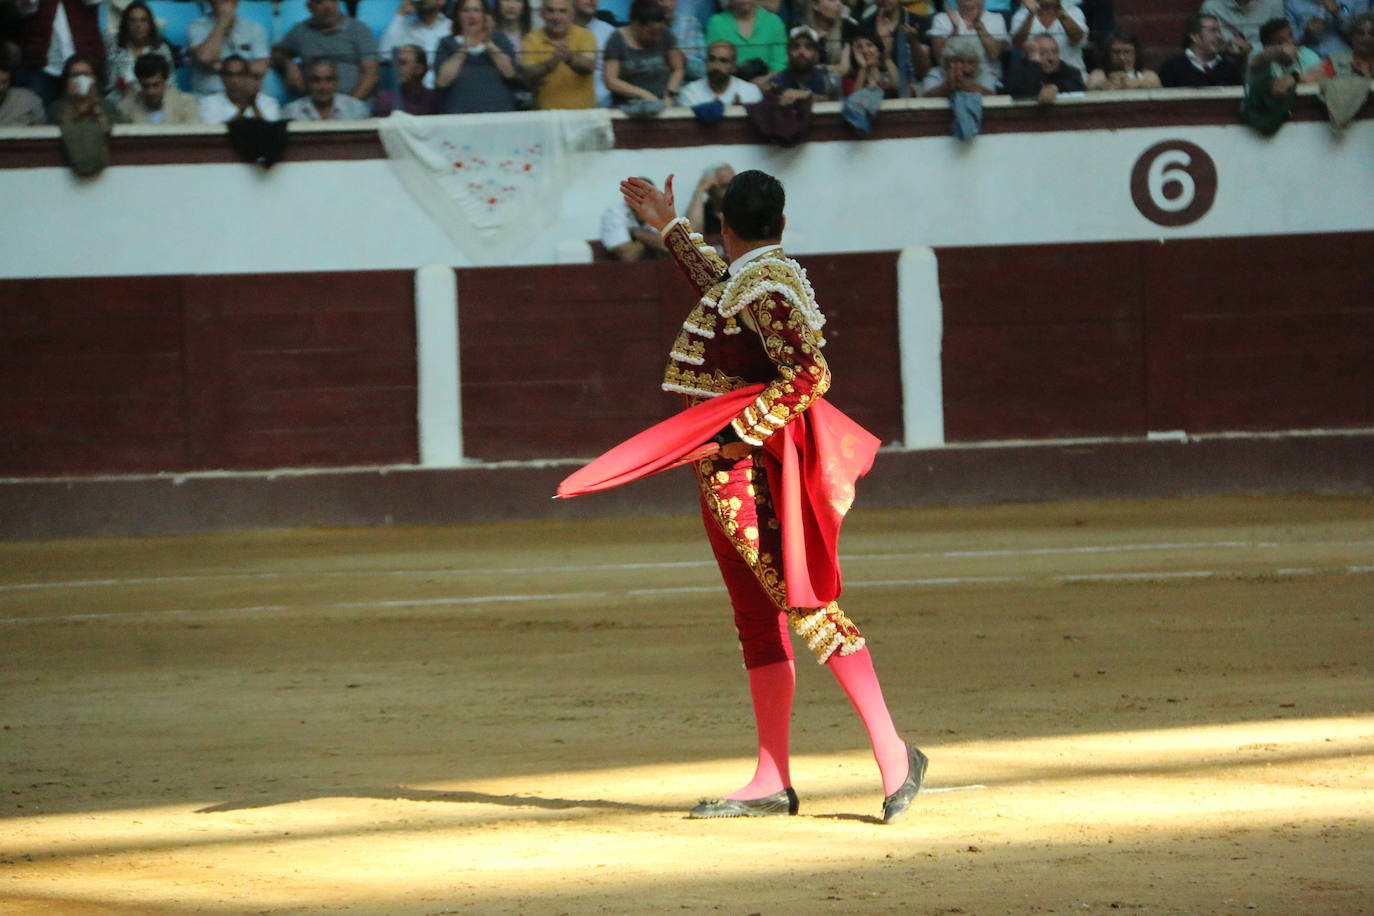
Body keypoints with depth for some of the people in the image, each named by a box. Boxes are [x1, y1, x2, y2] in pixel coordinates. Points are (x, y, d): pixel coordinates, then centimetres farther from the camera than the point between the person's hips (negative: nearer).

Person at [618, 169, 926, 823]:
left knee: (806, 607, -16)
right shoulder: (746, 281, 15)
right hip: (724, 475, 10)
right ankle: (771, 784, 13)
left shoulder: (766, 288, -14)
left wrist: (739, 432, -24)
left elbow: (810, 376, -25)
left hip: (745, 469, -10)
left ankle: (893, 756, -20)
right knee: (757, 623, 10)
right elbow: (722, 291, 41)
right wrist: (670, 230, 50)